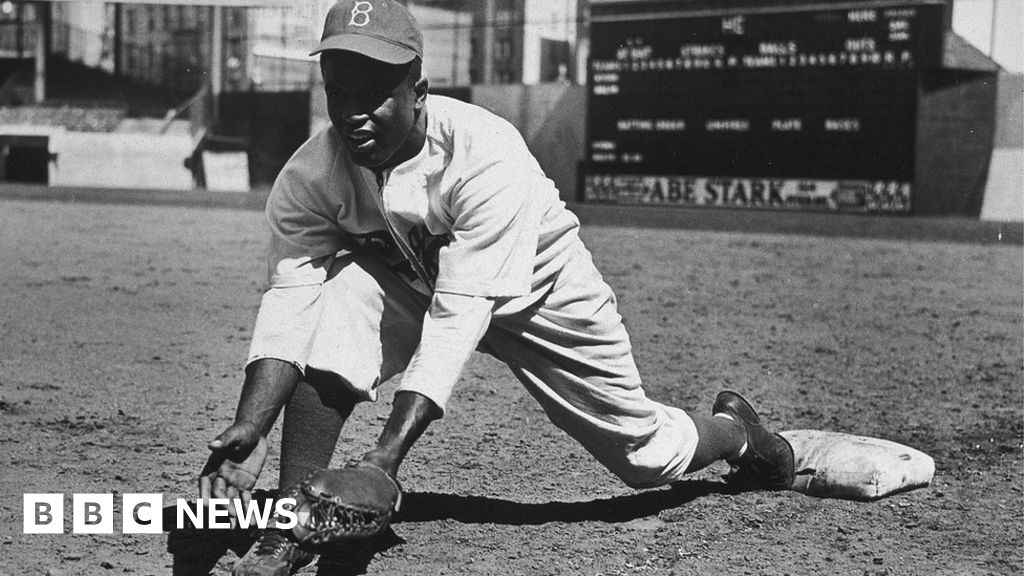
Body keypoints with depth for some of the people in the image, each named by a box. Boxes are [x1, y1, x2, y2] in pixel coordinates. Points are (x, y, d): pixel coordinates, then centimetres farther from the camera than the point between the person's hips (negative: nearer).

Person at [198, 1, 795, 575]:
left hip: (539, 289, -2)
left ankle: (735, 430, 41)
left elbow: (458, 316, -41)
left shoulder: (488, 154, -37)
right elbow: (288, 304, -29)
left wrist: (387, 453, -49)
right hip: (410, 284, 3)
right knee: (342, 290, -31)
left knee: (647, 455, 3)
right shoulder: (307, 177, -23)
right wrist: (250, 430, -46)